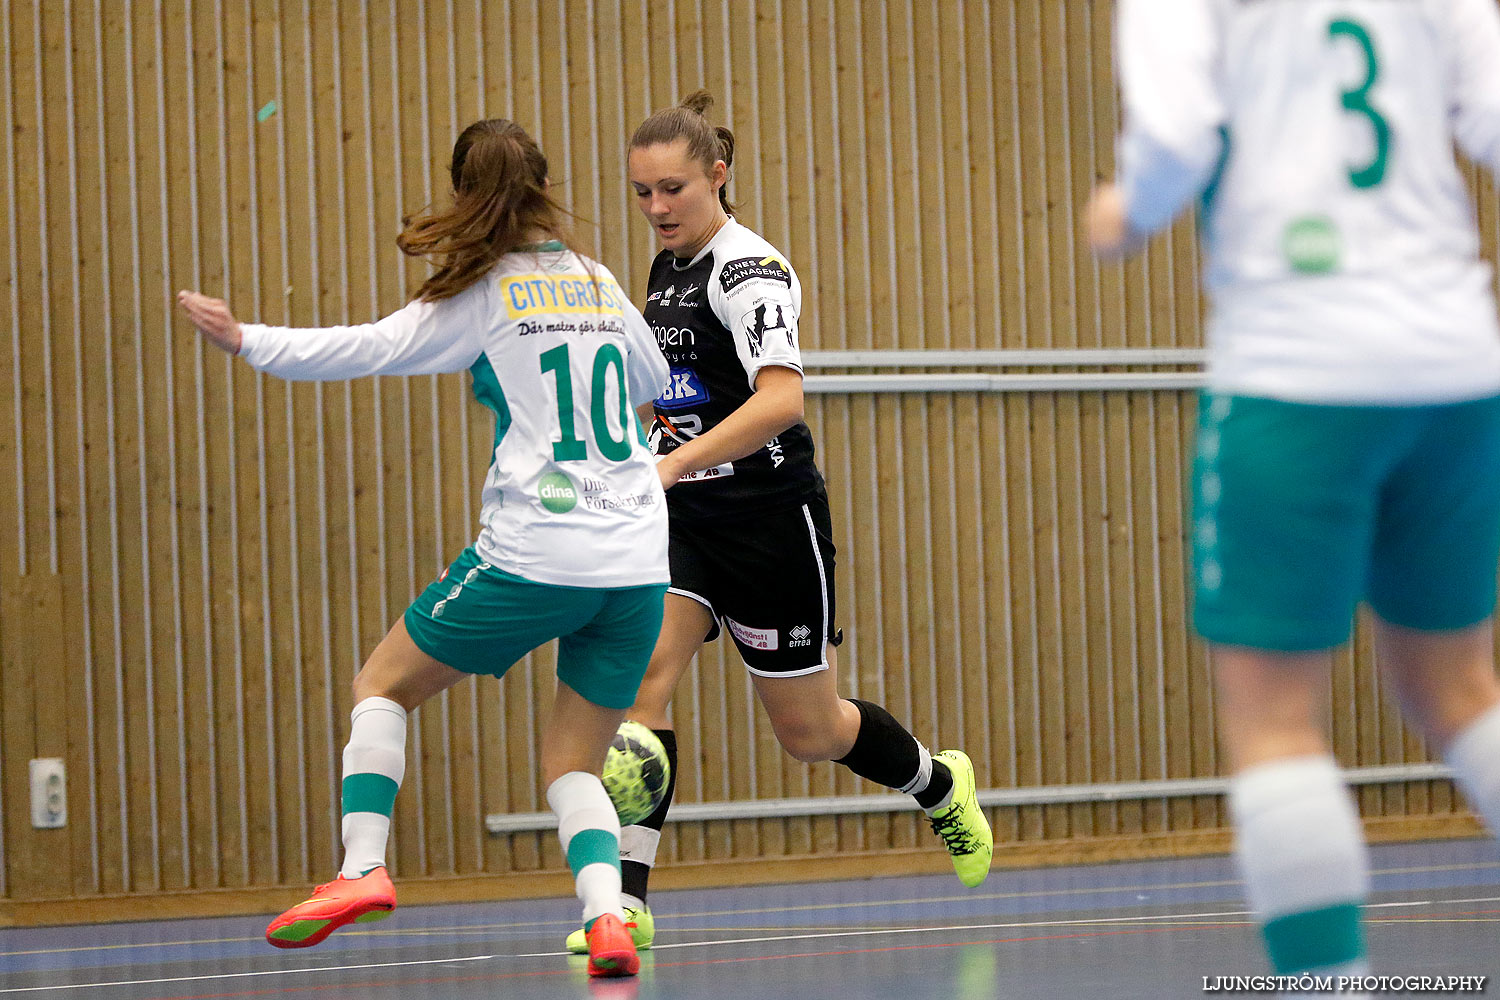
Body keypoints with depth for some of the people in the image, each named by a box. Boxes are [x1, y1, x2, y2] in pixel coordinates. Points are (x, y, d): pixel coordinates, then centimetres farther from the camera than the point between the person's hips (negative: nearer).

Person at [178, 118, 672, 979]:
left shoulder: (484, 295, 0)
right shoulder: (599, 285, 15)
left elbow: (372, 348, -9)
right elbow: (655, 380, 32)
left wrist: (250, 341, -3)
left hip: (535, 555, -5)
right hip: (637, 564, 5)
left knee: (383, 683, 14)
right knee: (573, 763, 12)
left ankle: (363, 869, -1)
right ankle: (608, 916, -12)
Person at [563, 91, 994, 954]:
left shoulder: (749, 270, -17)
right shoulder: (669, 271, 9)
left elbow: (781, 398, -33)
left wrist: (675, 460, -43)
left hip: (770, 519, -7)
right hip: (685, 522, 7)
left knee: (810, 732, 8)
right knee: (641, 673, -17)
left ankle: (942, 786, 40)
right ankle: (626, 899, -20)